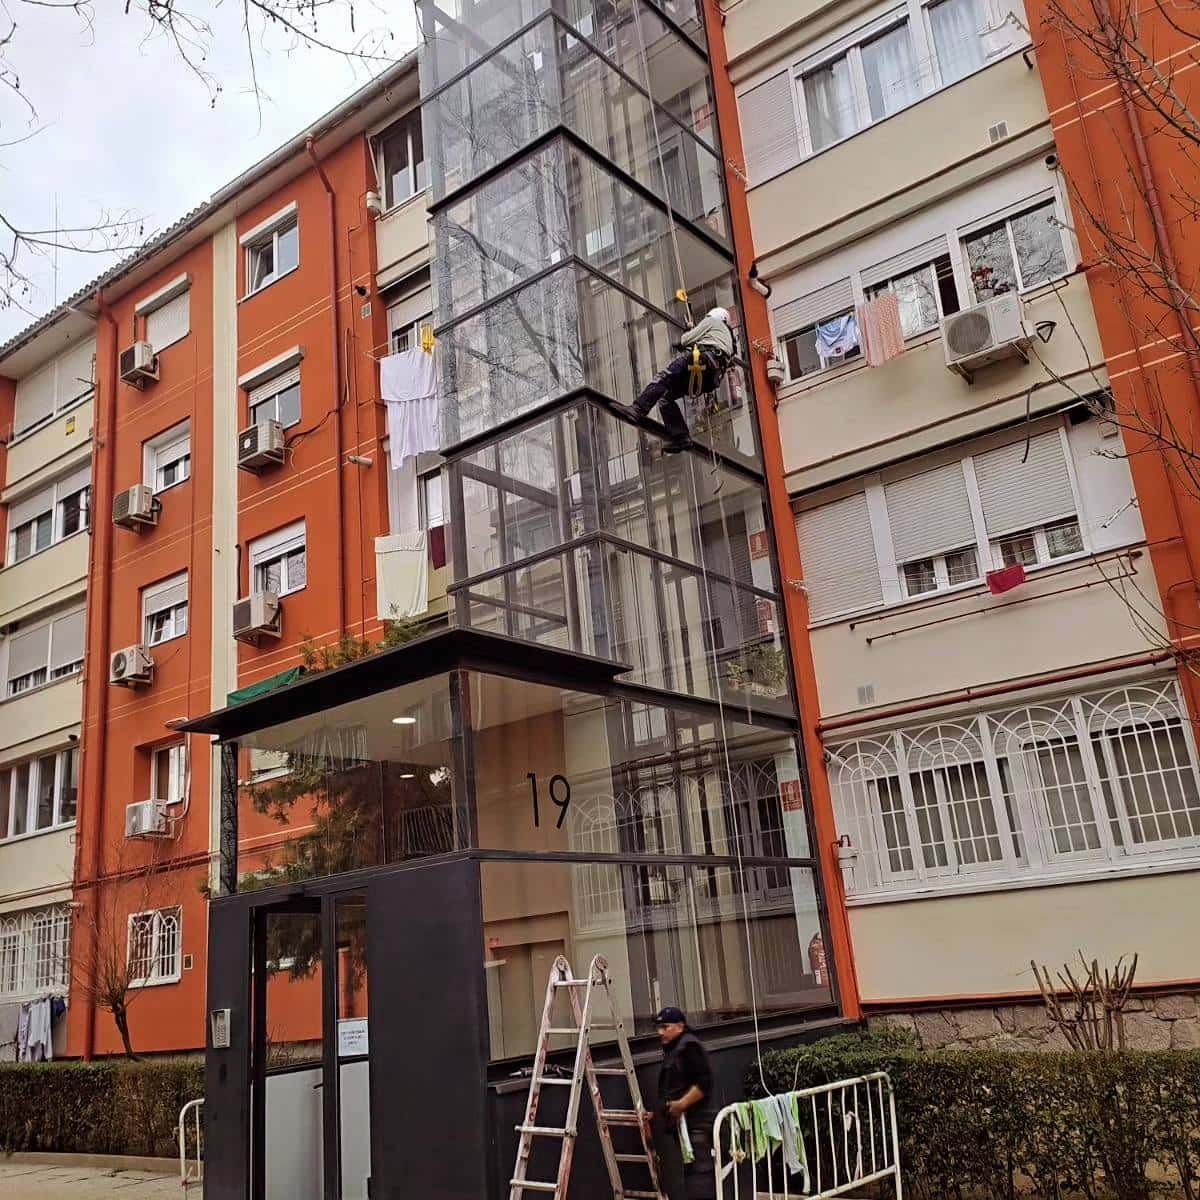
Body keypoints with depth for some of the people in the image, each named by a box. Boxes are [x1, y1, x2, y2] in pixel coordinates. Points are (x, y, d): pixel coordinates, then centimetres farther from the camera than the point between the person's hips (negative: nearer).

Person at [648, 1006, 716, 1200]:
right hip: (677, 1124, 10)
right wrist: (659, 1114, 22)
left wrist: (682, 1104, -24)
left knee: (697, 1176, -12)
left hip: (693, 1125, -10)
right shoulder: (672, 1050, 22)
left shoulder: (689, 1046, -9)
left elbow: (704, 1082, -19)